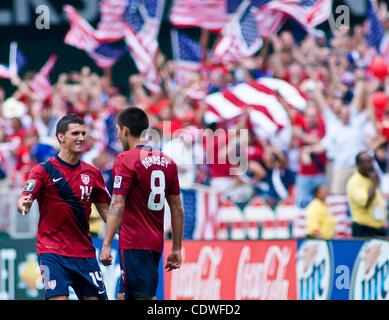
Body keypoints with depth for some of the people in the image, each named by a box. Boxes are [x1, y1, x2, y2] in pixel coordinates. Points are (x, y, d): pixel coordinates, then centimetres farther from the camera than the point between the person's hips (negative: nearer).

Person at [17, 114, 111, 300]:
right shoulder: (44, 170, -4)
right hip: (52, 252, -5)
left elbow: (105, 210, 16)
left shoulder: (92, 173, 9)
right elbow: (24, 200, -14)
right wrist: (23, 205, -38)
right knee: (58, 298, -17)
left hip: (85, 252, 5)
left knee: (95, 297, 5)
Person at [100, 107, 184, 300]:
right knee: (147, 296, 16)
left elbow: (117, 206, -16)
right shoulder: (166, 161, 10)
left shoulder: (125, 160, -9)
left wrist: (106, 245, -17)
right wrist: (176, 248, 17)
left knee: (142, 297, -7)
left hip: (134, 244, -7)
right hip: (156, 243, 7)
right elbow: (177, 208, 12)